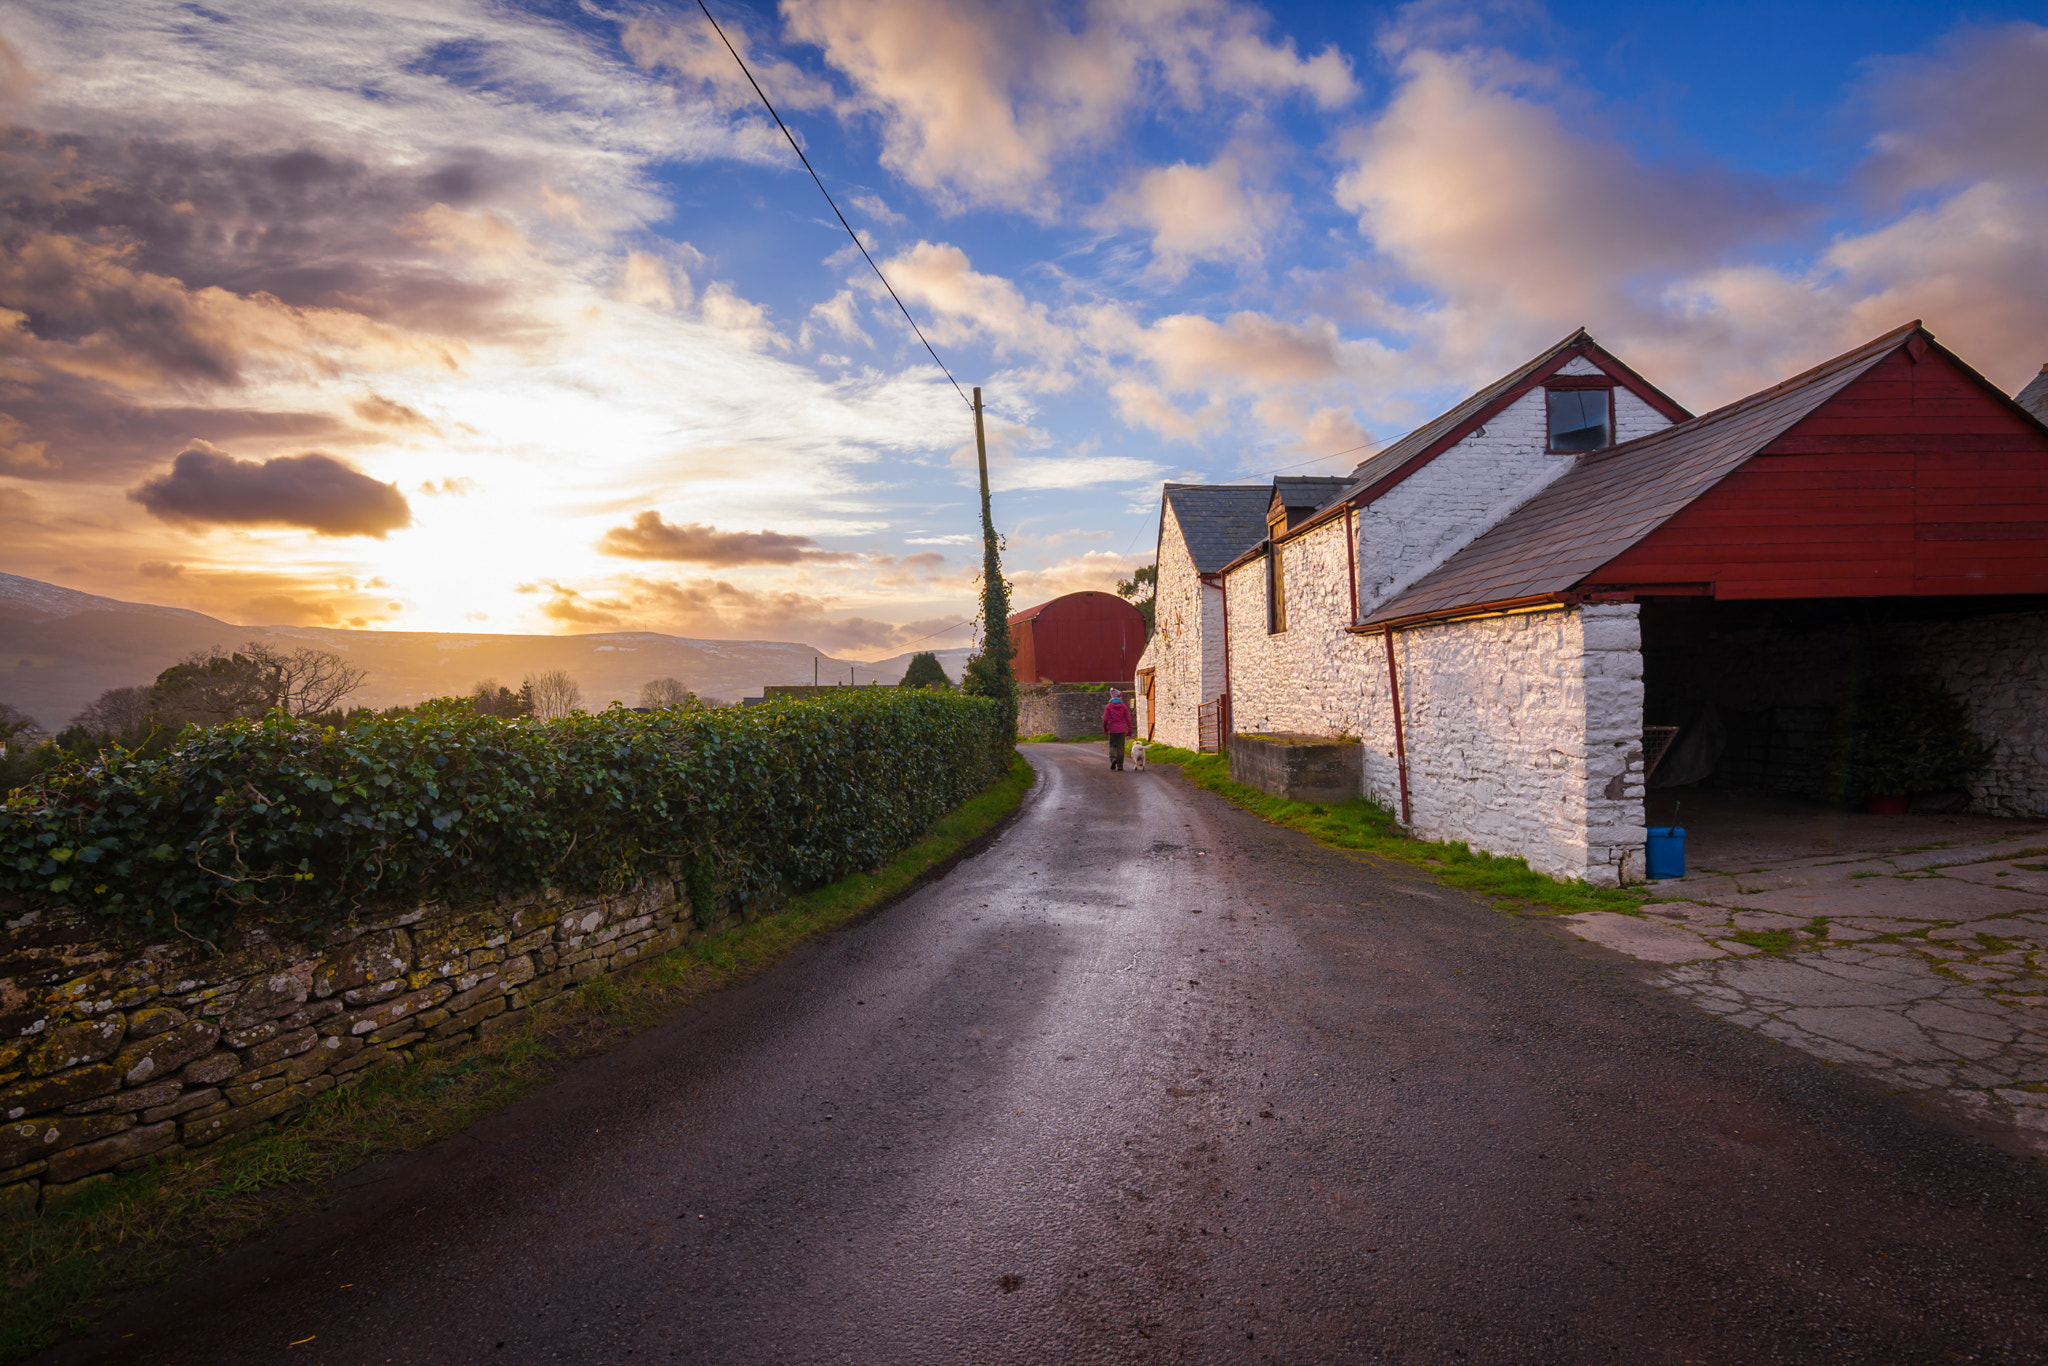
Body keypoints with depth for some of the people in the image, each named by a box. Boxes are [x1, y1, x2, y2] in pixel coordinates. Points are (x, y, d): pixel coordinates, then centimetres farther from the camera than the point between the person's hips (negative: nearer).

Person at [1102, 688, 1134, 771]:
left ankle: (1113, 758, -16)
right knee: (1120, 747, 7)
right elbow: (1128, 719, 0)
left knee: (1112, 746, 12)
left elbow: (1105, 719, -6)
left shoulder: (1108, 707, -2)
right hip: (1122, 729, 1)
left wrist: (1105, 729, 10)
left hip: (1113, 730, -1)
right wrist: (1129, 731, 7)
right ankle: (1120, 766, 6)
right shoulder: (1124, 706, 0)